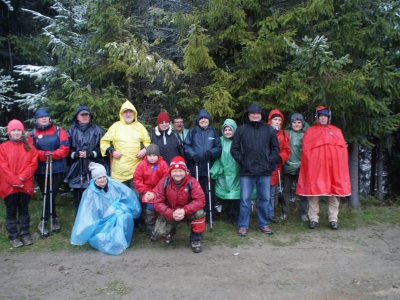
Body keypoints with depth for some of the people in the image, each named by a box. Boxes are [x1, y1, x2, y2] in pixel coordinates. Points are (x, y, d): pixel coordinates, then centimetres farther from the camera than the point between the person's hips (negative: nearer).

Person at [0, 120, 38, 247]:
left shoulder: (29, 147, 7)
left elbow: (33, 164, -1)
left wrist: (22, 177, -14)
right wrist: (15, 181, -13)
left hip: (25, 185, 2)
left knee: (24, 210, 10)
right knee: (11, 212, 5)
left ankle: (25, 234, 19)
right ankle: (13, 236, 13)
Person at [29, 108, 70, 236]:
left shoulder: (58, 130, 3)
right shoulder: (33, 134, 7)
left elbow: (65, 148, -5)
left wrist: (52, 154, -17)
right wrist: (44, 154, -18)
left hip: (57, 170, -1)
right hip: (41, 171, 2)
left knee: (51, 196, -1)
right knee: (48, 197, 6)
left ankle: (43, 222, 13)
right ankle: (54, 219, 25)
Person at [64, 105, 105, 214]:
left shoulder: (97, 130, 9)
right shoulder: (71, 130, 11)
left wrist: (91, 154, -7)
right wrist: (75, 154, -9)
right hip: (77, 169, 1)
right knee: (78, 196, 4)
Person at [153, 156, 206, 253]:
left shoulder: (192, 182, -19)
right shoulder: (164, 183, -16)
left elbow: (200, 200, -25)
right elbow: (158, 203, -18)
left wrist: (184, 211, -38)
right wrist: (172, 214, -33)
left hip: (188, 211, 0)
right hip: (169, 213, 1)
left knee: (200, 213, -32)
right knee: (159, 232, -20)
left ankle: (195, 239, -6)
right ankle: (171, 231, 20)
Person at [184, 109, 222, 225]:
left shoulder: (213, 132, 10)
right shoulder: (192, 131, 7)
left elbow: (219, 147, 5)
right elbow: (186, 145, -1)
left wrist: (211, 152, -14)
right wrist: (193, 154, -17)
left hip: (209, 168, 1)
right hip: (194, 168, -1)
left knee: (209, 192, 3)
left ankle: (210, 216, 14)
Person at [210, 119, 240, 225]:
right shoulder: (221, 141, 5)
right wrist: (215, 171, -1)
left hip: (236, 173, -2)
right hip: (224, 173, 2)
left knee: (236, 194, -3)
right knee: (226, 194, 5)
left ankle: (236, 217, 9)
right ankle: (229, 216, 19)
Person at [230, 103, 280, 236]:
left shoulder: (269, 129, 9)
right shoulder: (241, 129, 4)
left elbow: (275, 147, 12)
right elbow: (234, 148, 6)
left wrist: (271, 160, 0)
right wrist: (240, 160, -5)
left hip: (264, 171, 2)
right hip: (247, 171, -2)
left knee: (264, 199, 11)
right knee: (245, 200, 2)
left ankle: (264, 224, 25)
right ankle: (243, 226, 12)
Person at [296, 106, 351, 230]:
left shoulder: (337, 131, 14)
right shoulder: (309, 131, 9)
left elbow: (343, 150, 9)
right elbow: (305, 150, 2)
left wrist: (342, 166, 0)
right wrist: (307, 165, -8)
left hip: (333, 167, 2)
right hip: (315, 167, -1)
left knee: (333, 192, 4)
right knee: (313, 191, 0)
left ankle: (333, 219, 12)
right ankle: (313, 219, 8)